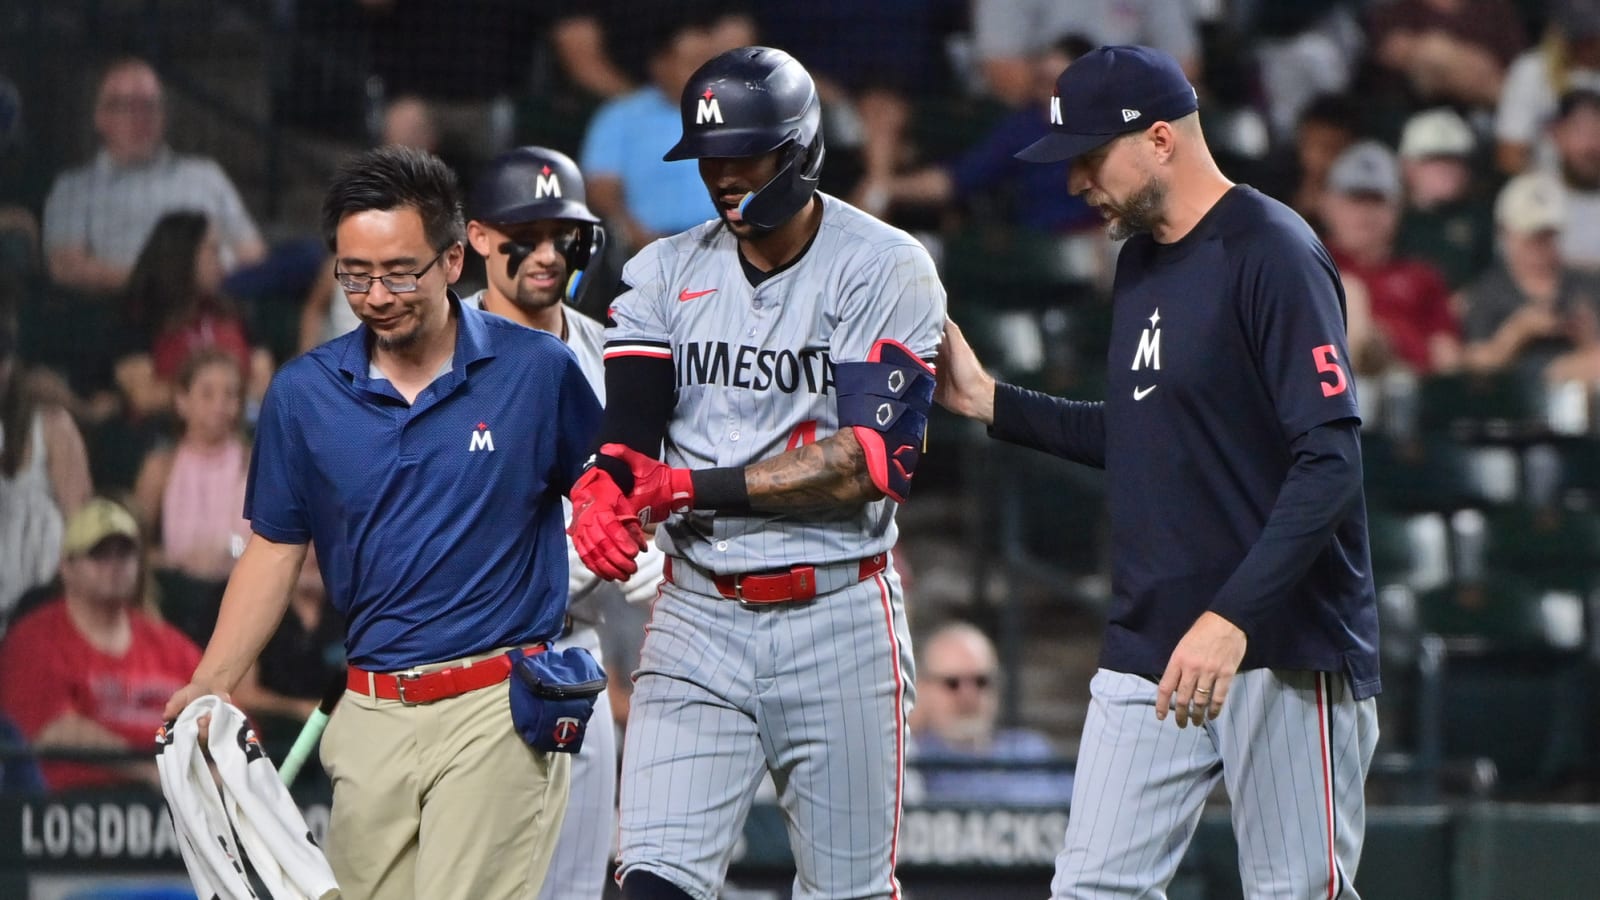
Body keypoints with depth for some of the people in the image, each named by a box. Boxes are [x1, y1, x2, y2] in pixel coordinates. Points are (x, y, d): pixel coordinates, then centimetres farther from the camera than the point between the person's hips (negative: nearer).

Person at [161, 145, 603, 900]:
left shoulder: (536, 370, -1)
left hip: (498, 704, -3)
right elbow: (273, 550, 12)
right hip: (371, 715, 4)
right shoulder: (303, 393, 6)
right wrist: (207, 690, 3)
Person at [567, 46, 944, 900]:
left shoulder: (885, 269, -5)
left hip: (838, 617, -3)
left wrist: (696, 487, -17)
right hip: (697, 615, 3)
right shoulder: (665, 274, 9)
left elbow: (874, 459, -15)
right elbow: (627, 436, -1)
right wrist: (600, 492, -26)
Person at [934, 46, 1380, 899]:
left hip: (1285, 643, -8)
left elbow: (1330, 463, -21)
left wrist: (1232, 618, -28)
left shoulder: (1272, 255, -13)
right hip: (1150, 646, 8)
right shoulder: (1140, 261, 15)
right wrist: (988, 402, 18)